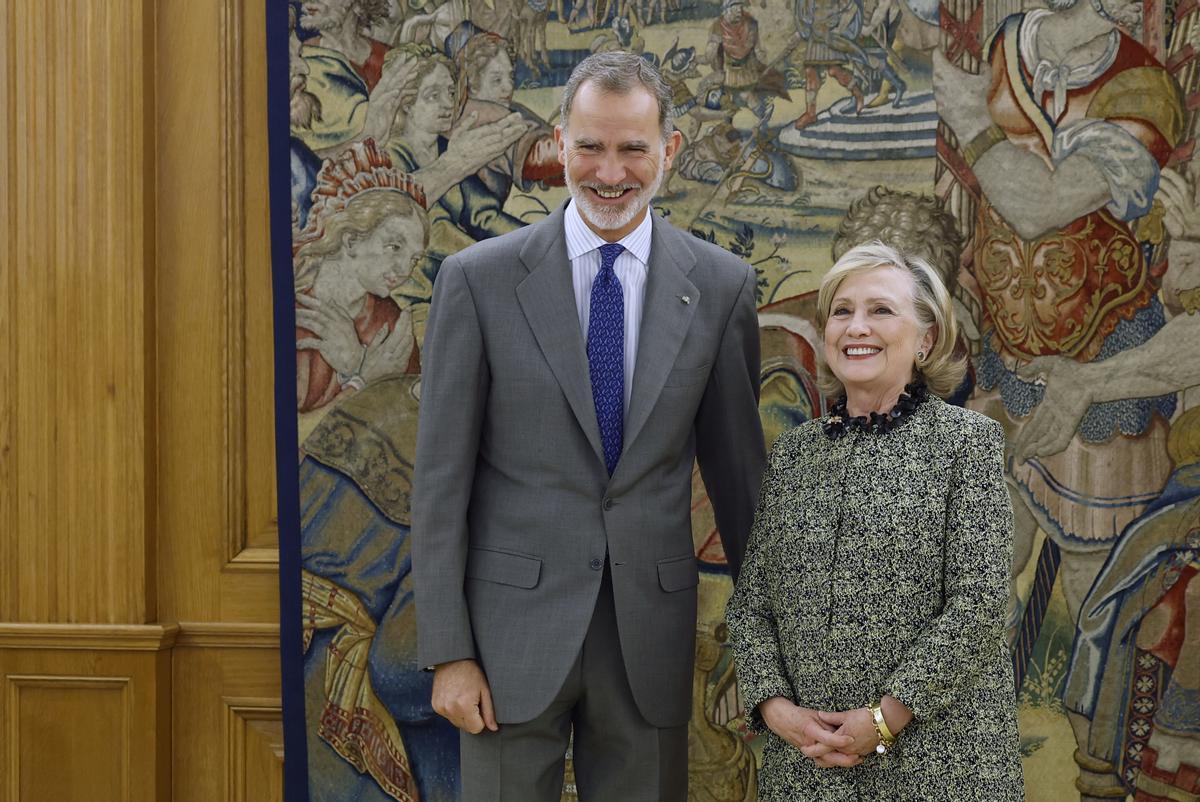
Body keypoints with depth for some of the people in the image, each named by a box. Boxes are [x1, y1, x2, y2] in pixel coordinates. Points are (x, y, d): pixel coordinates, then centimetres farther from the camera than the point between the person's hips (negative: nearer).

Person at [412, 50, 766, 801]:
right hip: (516, 625, -1)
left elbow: (735, 460, 9)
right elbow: (442, 477, -3)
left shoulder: (721, 284, 1)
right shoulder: (479, 279, -4)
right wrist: (447, 652, -6)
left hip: (651, 633, 2)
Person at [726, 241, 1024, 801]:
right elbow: (749, 602, 9)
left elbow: (979, 604, -10)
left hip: (935, 757, -3)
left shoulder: (967, 440, -3)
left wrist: (885, 718, -14)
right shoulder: (791, 453, 8)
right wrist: (775, 706, -7)